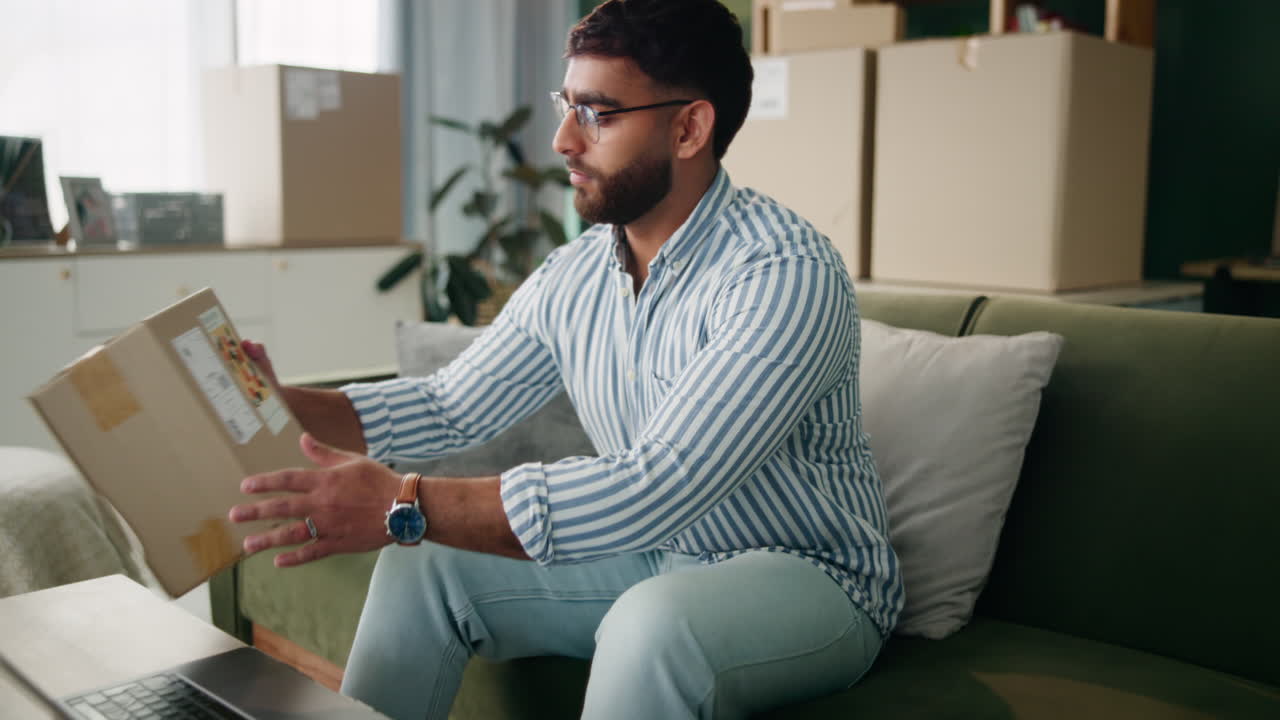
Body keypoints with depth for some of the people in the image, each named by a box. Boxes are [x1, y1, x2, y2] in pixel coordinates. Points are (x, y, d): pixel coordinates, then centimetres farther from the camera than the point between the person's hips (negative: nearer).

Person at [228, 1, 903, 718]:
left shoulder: (787, 275, -25)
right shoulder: (571, 278, 0)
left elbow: (660, 489, -34)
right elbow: (450, 408, 9)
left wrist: (407, 506, -35)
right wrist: (283, 407, -6)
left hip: (807, 579, -6)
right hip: (652, 562, 7)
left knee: (655, 620, -38)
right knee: (423, 564, -4)